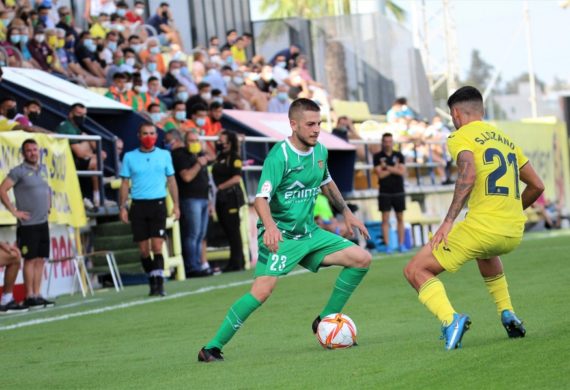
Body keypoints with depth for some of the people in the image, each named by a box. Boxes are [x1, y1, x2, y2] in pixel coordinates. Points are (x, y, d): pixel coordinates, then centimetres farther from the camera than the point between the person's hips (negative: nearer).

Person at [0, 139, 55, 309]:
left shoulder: (43, 169, 14)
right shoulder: (18, 171, -8)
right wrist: (14, 211, -13)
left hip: (43, 223, 7)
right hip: (28, 224, -7)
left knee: (40, 260, 7)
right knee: (30, 259, -5)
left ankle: (37, 295, 11)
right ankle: (29, 297, -1)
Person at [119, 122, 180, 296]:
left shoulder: (164, 155, 7)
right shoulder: (130, 157, 6)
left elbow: (171, 181, 11)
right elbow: (125, 183, 9)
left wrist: (176, 205, 5)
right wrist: (123, 207, 1)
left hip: (158, 203, -1)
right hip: (138, 205, 1)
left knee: (157, 246, -11)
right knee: (143, 249, 3)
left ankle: (159, 282, -14)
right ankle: (152, 281, 16)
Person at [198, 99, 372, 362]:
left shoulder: (320, 151, 6)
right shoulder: (280, 155, -17)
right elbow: (261, 198, -25)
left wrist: (346, 212, 29)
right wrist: (270, 226, -43)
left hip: (309, 232, 7)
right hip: (280, 236, -7)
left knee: (362, 259, -1)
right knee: (262, 291, -24)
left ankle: (326, 321, 11)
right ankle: (212, 348, -16)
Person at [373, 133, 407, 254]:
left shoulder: (399, 155, 7)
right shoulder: (377, 156, 2)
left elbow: (402, 172, -6)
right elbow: (380, 174, -8)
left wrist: (387, 167, -12)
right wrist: (394, 168, -6)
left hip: (398, 192, 2)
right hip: (385, 192, -2)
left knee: (400, 218, 4)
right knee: (385, 219, -5)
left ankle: (401, 244, 7)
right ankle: (387, 246, -4)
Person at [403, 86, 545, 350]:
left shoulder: (460, 137, 0)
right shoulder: (505, 139, 21)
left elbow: (468, 175, -19)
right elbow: (537, 186, 22)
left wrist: (448, 221, -20)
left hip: (482, 227, -7)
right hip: (514, 234, 7)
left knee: (415, 270, 3)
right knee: (486, 252, 42)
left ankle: (450, 320, -21)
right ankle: (508, 316, 28)